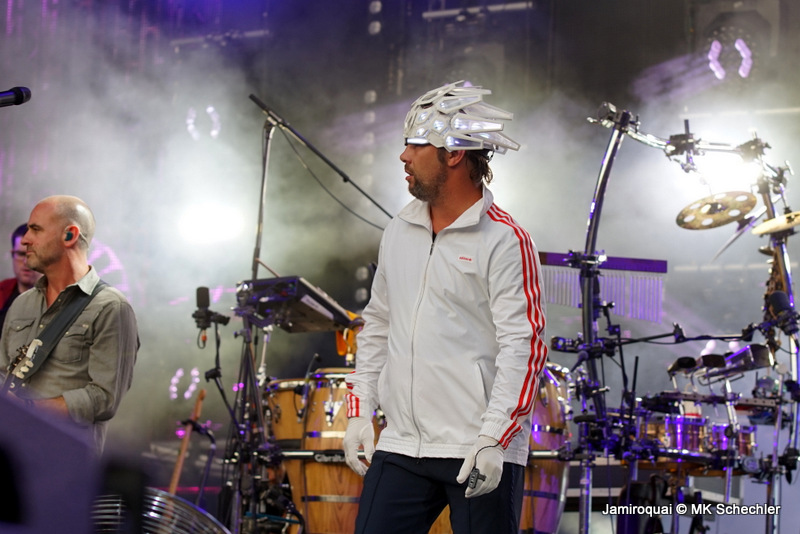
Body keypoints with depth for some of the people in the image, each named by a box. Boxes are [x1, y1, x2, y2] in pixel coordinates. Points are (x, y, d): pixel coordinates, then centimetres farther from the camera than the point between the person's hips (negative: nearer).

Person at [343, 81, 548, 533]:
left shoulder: (505, 242, -9)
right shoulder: (399, 232, 13)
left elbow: (524, 348, -13)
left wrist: (494, 438, -20)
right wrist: (360, 410, 13)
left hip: (479, 452, -6)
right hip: (401, 446, 6)